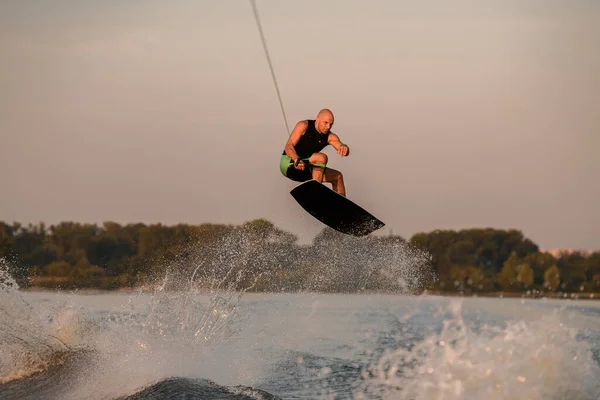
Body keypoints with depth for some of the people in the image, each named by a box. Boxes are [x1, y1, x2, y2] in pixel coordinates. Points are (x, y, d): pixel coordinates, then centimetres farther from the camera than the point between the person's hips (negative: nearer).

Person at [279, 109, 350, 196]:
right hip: (289, 164, -7)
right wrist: (297, 159, -42)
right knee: (321, 158, -26)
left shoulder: (330, 137, 0)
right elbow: (288, 146, -21)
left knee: (337, 176, 6)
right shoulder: (303, 126, -13)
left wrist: (344, 148, -44)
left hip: (303, 170, 7)